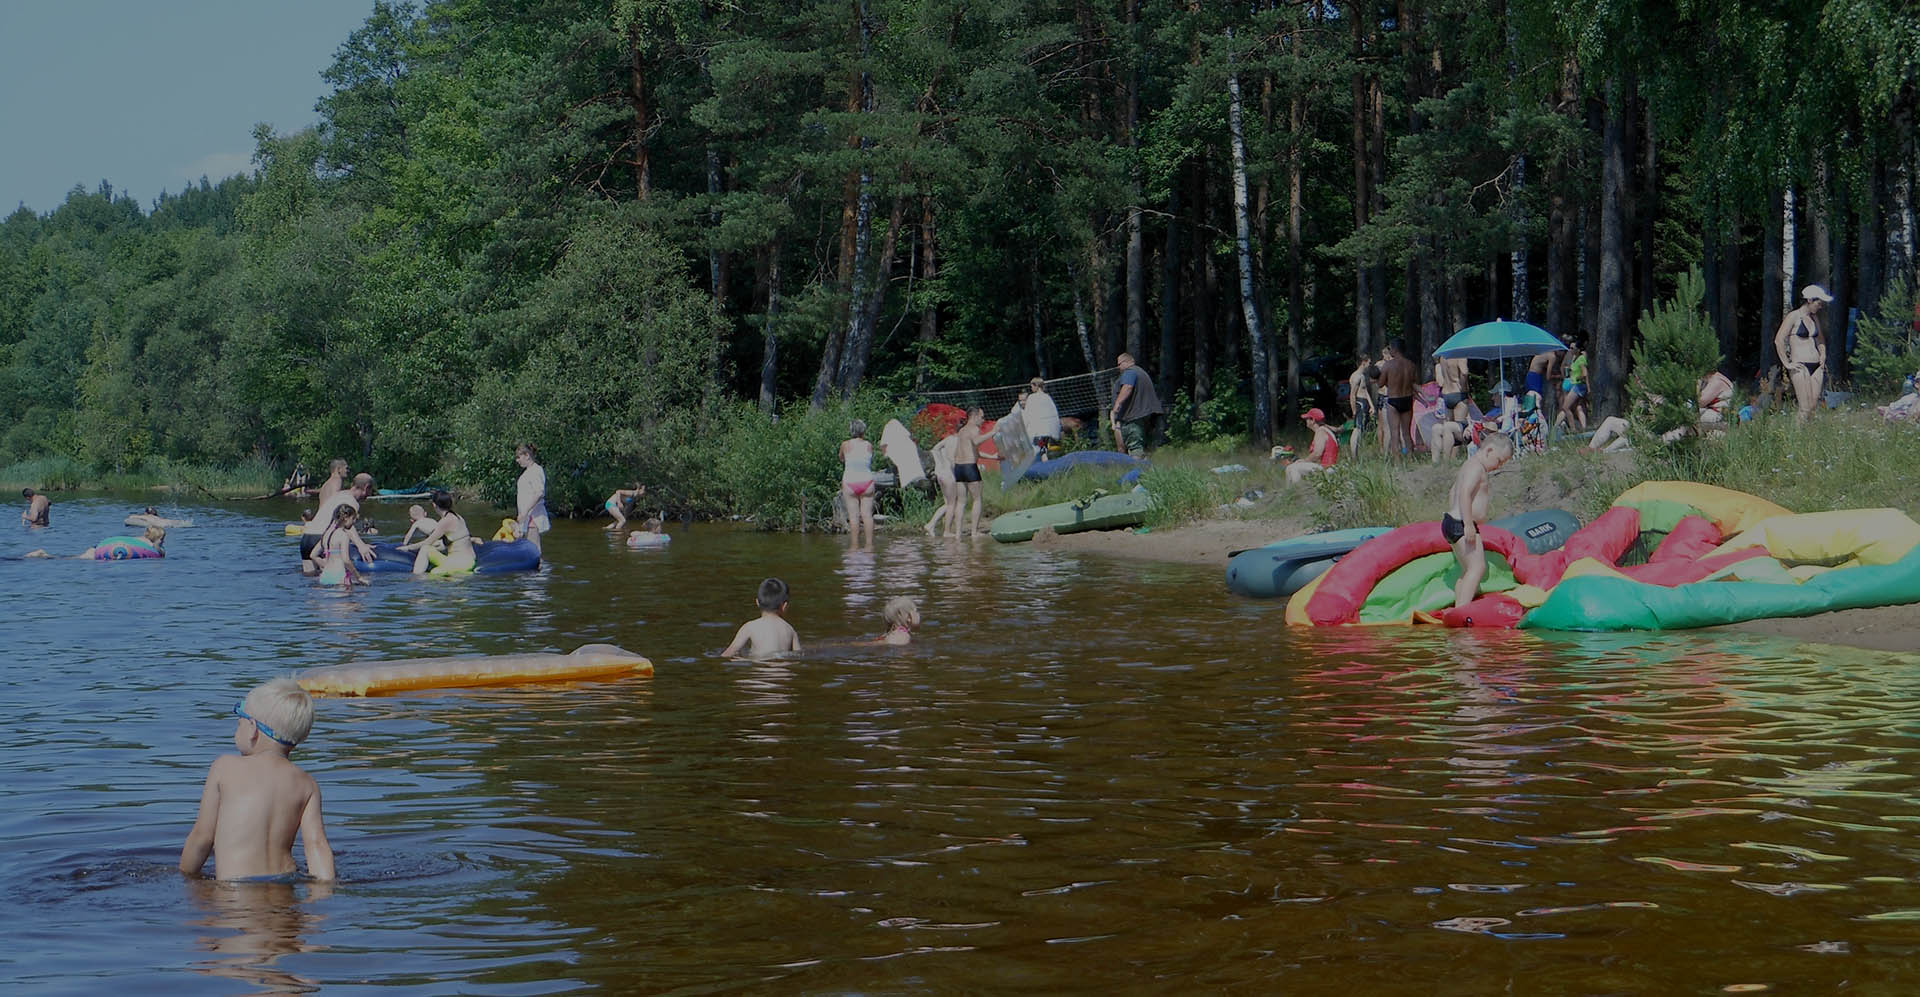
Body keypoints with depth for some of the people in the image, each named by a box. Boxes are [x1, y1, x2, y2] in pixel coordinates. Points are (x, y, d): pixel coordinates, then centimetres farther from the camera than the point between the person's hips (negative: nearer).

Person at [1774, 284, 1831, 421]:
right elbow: (1779, 340, -10)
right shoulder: (1794, 316, -4)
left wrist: (1823, 354, 16)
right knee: (1805, 409, -14)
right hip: (1800, 367, -7)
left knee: (1815, 408, 1)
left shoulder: (1814, 317, 17)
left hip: (1817, 367, 7)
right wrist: (1787, 363, -12)